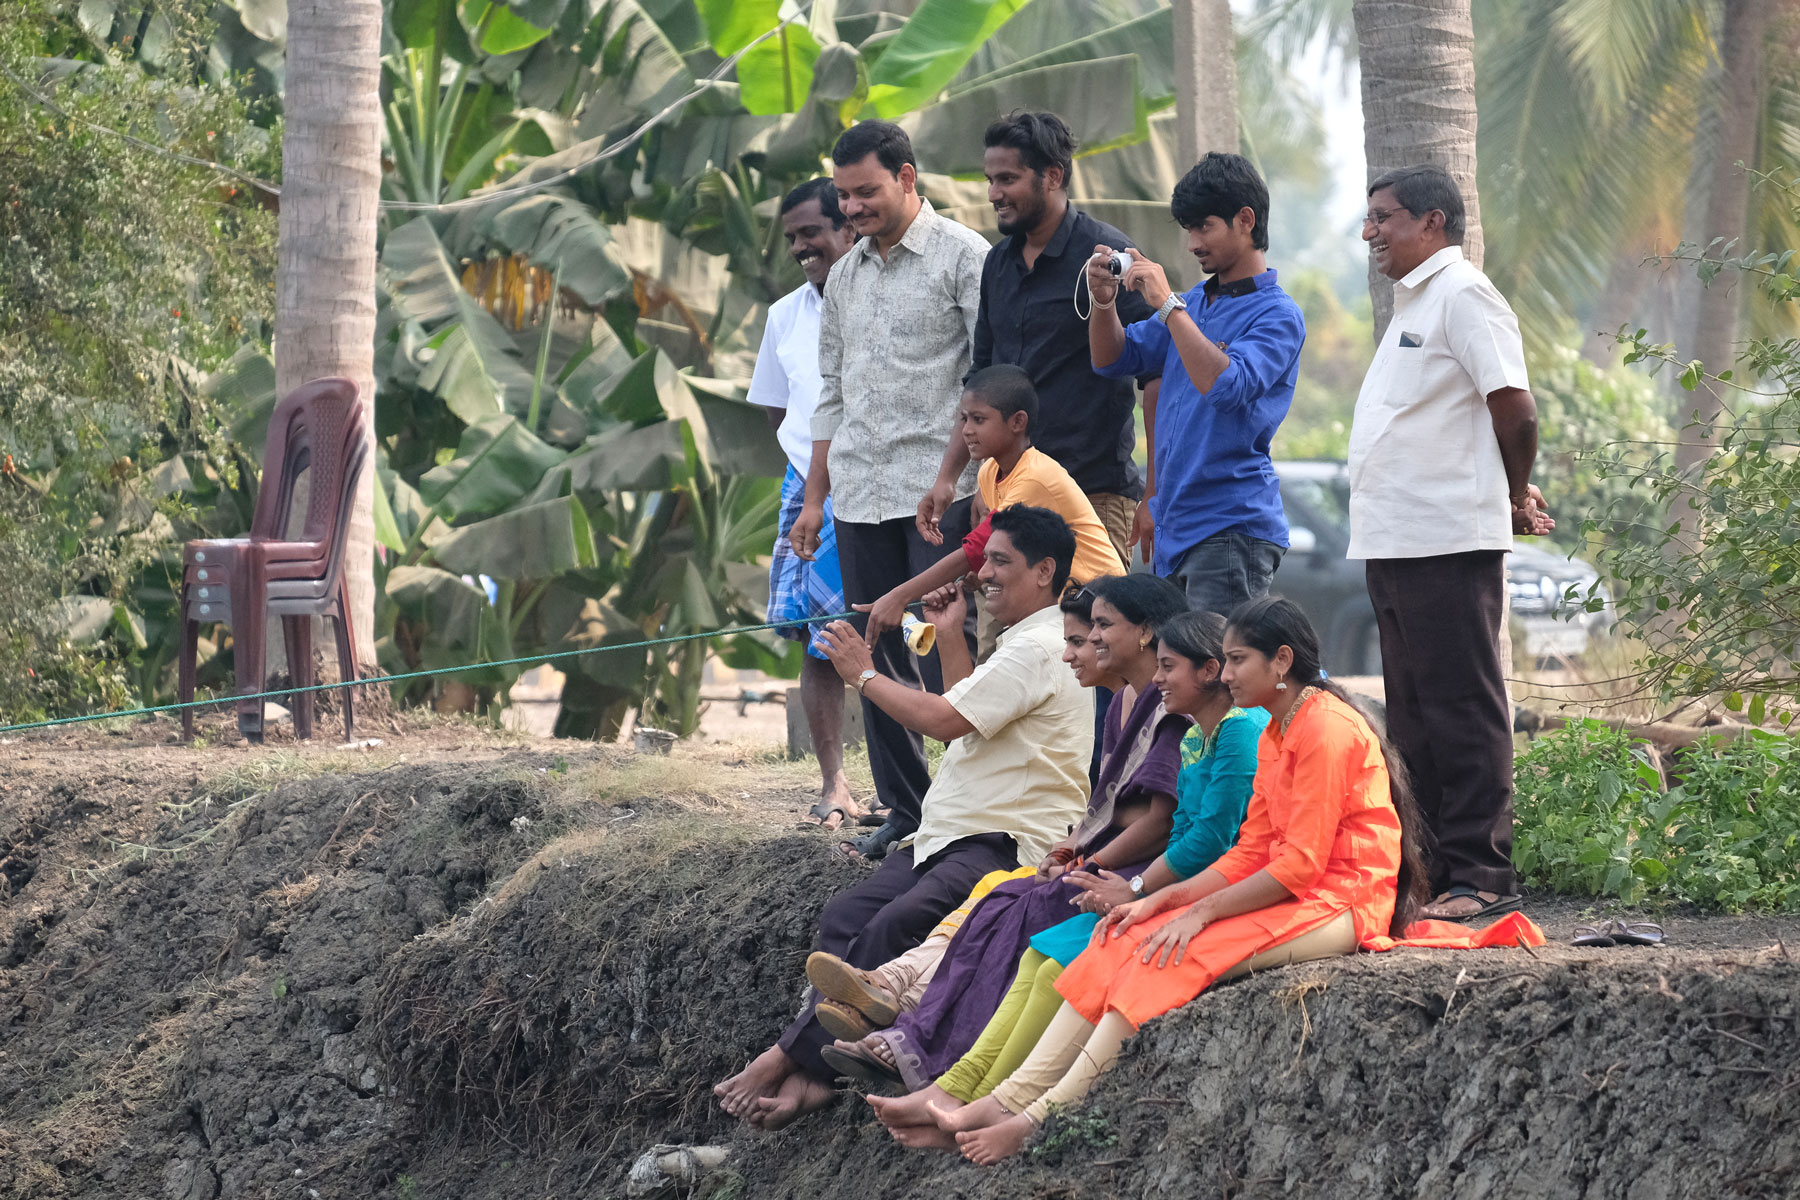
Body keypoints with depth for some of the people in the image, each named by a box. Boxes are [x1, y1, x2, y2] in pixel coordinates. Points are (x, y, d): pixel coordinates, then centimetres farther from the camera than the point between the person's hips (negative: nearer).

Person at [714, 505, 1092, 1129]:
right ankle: (814, 1071, -21)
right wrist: (950, 637, 25)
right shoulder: (1023, 644, 23)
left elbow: (945, 720, -17)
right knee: (846, 913, -8)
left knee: (892, 927, -28)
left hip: (1006, 846, -11)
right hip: (955, 835, 11)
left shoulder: (1038, 650, -12)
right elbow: (967, 716, 34)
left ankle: (793, 1055, -24)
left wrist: (864, 674, -4)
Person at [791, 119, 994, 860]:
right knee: (881, 657, 6)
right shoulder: (845, 276, 18)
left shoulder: (963, 258, -3)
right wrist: (813, 499, 20)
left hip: (941, 489, -6)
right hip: (861, 494, 7)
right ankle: (905, 810, 12)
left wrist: (990, 480, -16)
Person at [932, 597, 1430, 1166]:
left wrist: (1201, 911, -17)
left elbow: (1300, 864, -19)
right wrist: (1162, 901, 2)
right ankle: (1009, 1100, -15)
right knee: (1128, 943, -7)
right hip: (1296, 892, 9)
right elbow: (1250, 854, 13)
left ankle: (1044, 1120, -24)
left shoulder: (1325, 729, -15)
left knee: (1177, 958, -24)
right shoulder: (1275, 734, 16)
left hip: (1339, 901, -9)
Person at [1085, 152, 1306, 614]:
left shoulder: (1278, 315, -8)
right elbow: (1113, 359, 20)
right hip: (1174, 527, 8)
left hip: (1232, 527, -8)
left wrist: (1167, 304, -21)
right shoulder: (1195, 302, 17)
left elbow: (1225, 385, -24)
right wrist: (1105, 301, 0)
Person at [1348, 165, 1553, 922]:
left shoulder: (1462, 297, -10)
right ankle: (1425, 870, 18)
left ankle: (1480, 875, -7)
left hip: (1449, 544, -10)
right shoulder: (1413, 303, 21)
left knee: (1462, 710, -8)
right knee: (1414, 716, 12)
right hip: (1397, 541, 10)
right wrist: (1512, 501, 15)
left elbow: (1514, 408, -16)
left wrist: (1515, 499, -2)